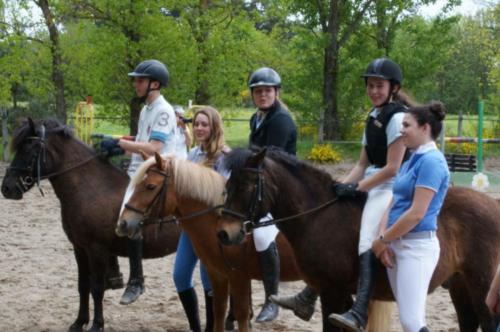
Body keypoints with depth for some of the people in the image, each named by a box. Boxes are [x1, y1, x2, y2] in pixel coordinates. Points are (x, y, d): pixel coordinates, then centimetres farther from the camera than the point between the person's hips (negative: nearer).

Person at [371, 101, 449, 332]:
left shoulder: (431, 162, -14)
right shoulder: (412, 161, 14)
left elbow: (416, 213, -20)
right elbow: (394, 204, 12)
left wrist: (382, 240, -12)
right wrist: (383, 238, -4)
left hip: (417, 246, -9)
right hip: (397, 244, 9)